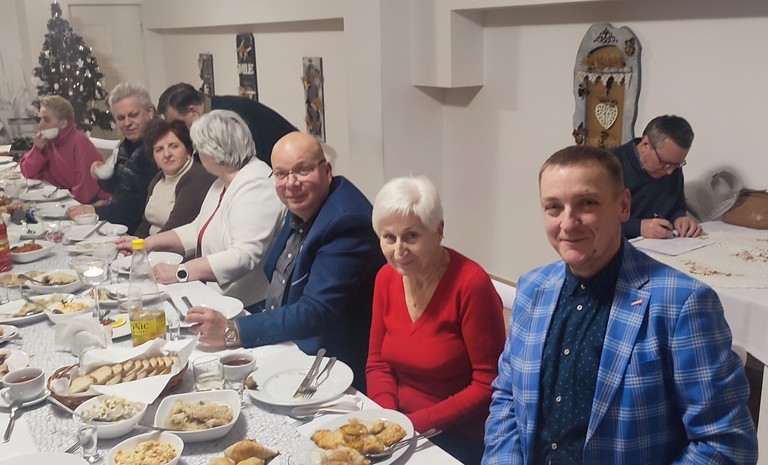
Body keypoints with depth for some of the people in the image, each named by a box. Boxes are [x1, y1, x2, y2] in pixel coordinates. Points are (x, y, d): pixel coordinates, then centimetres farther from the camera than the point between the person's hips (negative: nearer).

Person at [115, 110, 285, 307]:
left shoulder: (256, 186, -19)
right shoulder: (223, 182, 14)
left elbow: (245, 256, -29)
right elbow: (199, 230, 22)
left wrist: (181, 272, -30)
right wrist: (147, 243, 13)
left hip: (245, 305, -9)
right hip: (213, 295, 9)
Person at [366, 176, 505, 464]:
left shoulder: (471, 283, -19)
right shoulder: (386, 278, 0)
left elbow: (489, 385, -16)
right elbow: (378, 364, 6)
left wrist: (415, 423, -17)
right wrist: (389, 418, -11)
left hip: (461, 440, -5)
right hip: (400, 430, 6)